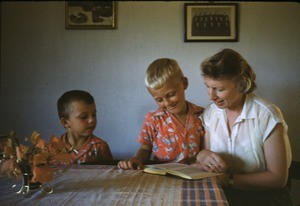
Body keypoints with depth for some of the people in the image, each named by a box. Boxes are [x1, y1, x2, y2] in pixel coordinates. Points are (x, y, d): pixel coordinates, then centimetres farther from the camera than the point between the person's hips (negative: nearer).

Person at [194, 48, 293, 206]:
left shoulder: (267, 116, -13)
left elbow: (278, 178, -11)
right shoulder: (209, 113, 4)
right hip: (220, 193, 4)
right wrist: (202, 155, -17)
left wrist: (228, 179, -20)